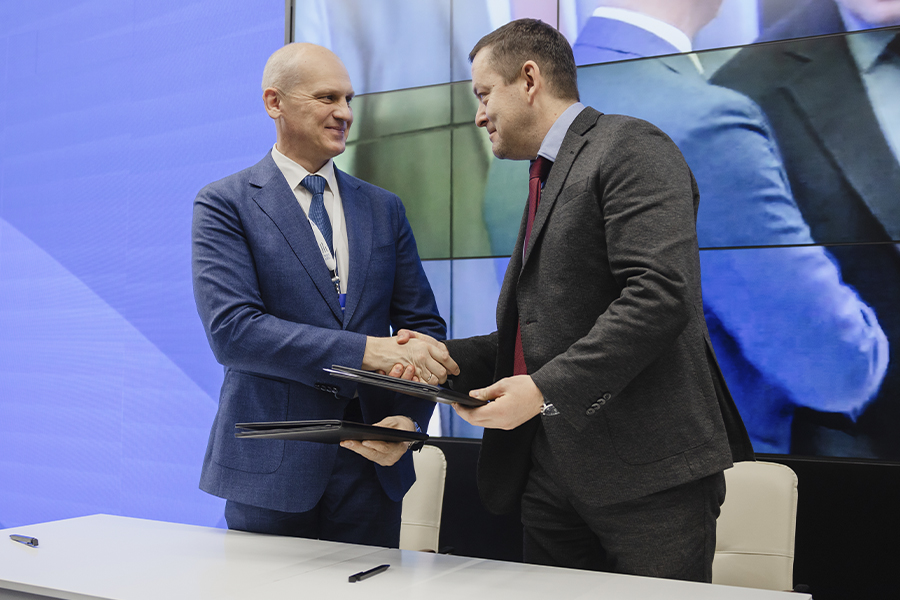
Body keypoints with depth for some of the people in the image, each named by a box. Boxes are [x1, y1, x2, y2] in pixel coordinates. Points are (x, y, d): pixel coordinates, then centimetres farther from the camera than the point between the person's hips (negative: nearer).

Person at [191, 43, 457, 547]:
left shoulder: (384, 208, 11)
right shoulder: (224, 204, -2)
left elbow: (425, 327, 10)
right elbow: (230, 330, -15)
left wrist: (409, 418, -9)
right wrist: (366, 350, -23)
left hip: (372, 468, 4)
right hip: (271, 469, -3)